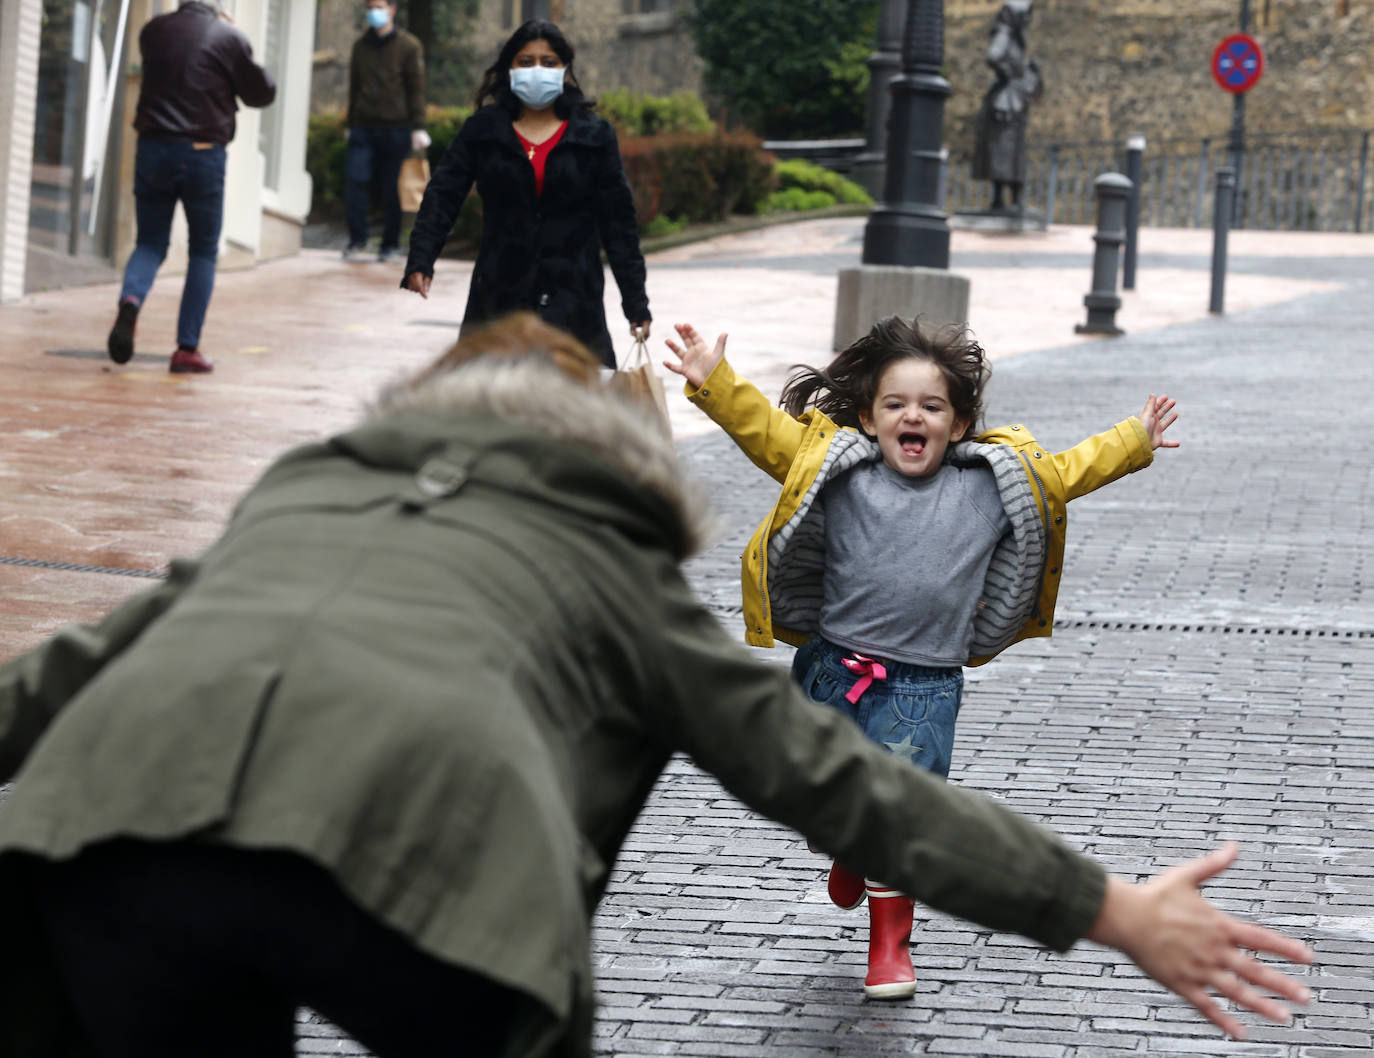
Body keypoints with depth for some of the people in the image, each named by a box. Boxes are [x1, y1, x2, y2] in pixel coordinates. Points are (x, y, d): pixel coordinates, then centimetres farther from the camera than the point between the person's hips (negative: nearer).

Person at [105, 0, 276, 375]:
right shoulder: (229, 37, -6)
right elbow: (262, 93, 3)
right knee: (203, 252, 10)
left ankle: (130, 301, -20)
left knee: (150, 242, 13)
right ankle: (187, 349, 4)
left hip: (153, 148, 3)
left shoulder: (154, 31, 5)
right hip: (203, 154, -3)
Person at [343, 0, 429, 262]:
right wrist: (350, 124, 19)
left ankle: (390, 243, 11)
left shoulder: (409, 46, 1)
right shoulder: (360, 46, 15)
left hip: (395, 129, -3)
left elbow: (417, 89, -1)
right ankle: (357, 239, 1)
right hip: (364, 127, 3)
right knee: (354, 180, -8)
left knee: (392, 188, 1)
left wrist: (418, 127, -7)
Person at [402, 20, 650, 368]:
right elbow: (442, 196, -2)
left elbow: (618, 222, 4)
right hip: (498, 295, 1)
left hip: (571, 295, -1)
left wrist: (636, 302, 1)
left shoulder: (593, 136, 3)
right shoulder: (482, 130, 5)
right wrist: (420, 260, -17)